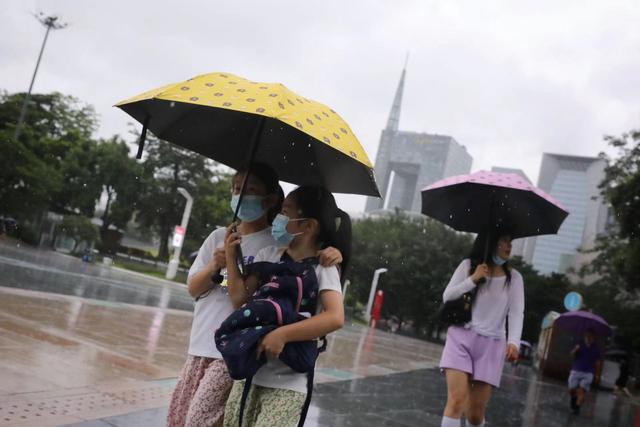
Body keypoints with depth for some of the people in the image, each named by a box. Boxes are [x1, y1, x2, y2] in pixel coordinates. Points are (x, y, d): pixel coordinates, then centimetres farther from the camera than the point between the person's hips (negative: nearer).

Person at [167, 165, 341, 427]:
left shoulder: (278, 243, -5)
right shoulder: (219, 236, 7)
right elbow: (193, 288, 8)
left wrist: (331, 254, -27)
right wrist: (213, 267, -13)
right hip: (201, 345, 6)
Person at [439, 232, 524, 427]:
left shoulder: (514, 277, 7)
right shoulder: (468, 265, 5)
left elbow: (516, 313, -4)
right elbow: (447, 297, 2)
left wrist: (513, 342, -21)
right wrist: (473, 279, -11)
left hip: (491, 344, 2)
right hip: (461, 337, -1)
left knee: (477, 410, 2)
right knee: (457, 399, -16)